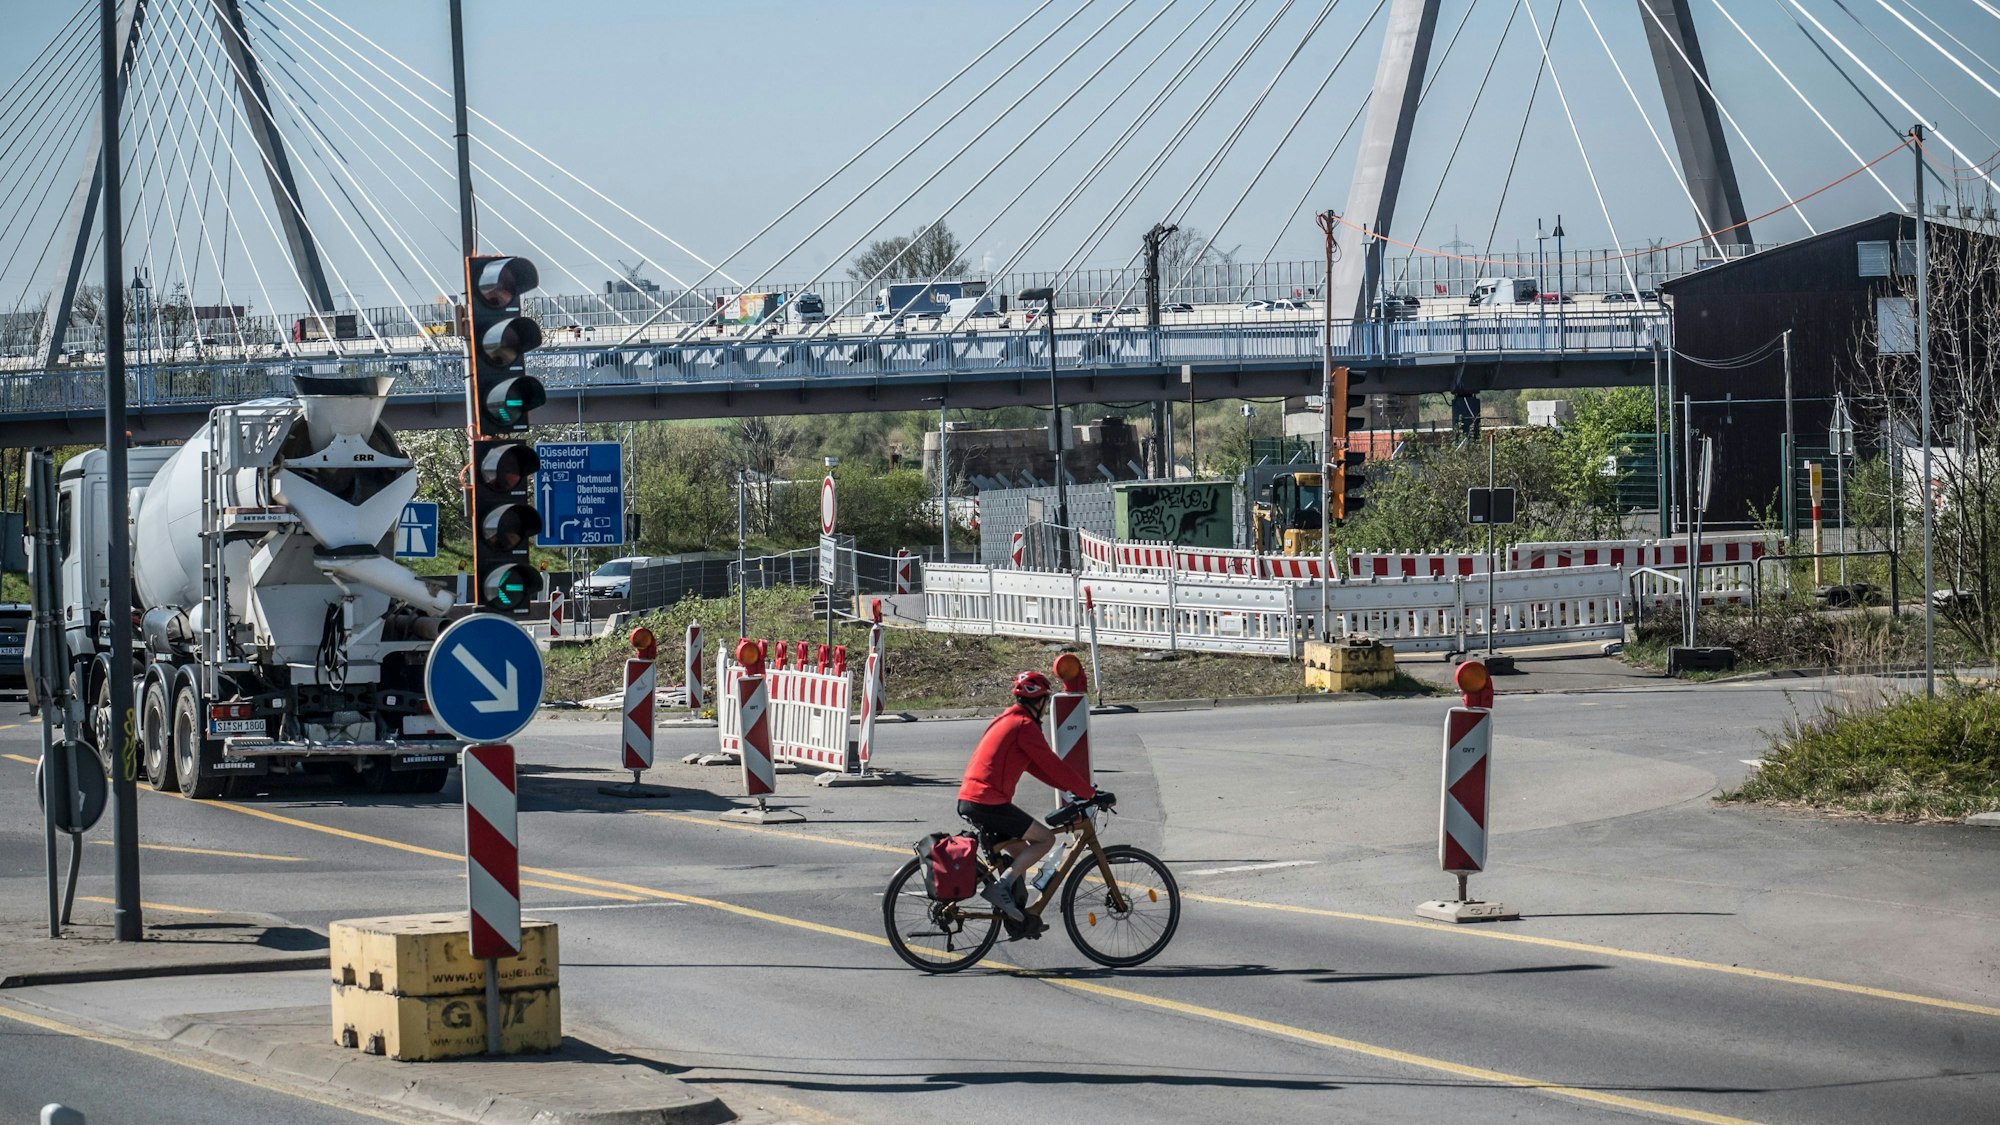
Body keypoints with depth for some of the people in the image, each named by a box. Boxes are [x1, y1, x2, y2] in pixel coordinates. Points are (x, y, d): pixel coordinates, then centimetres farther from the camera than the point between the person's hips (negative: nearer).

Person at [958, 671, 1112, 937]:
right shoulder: (1025, 725, -9)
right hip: (989, 803, -10)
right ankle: (1001, 885, -12)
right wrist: (1091, 794, -4)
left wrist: (1072, 789, 24)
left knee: (1018, 849, 25)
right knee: (1045, 838, -2)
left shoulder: (1008, 720, 22)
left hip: (968, 801, 10)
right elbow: (1053, 766, -10)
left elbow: (1037, 766, 27)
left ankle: (1019, 918, 21)